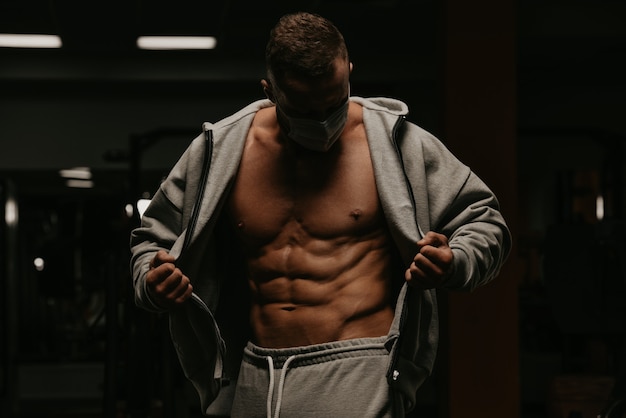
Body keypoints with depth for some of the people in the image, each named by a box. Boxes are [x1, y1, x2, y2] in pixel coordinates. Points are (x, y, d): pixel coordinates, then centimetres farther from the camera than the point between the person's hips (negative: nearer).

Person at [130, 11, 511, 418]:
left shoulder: (398, 146, -3)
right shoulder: (218, 152, 4)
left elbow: (484, 220, 5)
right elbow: (155, 236, 17)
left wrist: (452, 264, -17)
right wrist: (153, 283, -6)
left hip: (358, 379, -4)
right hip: (257, 380, 4)